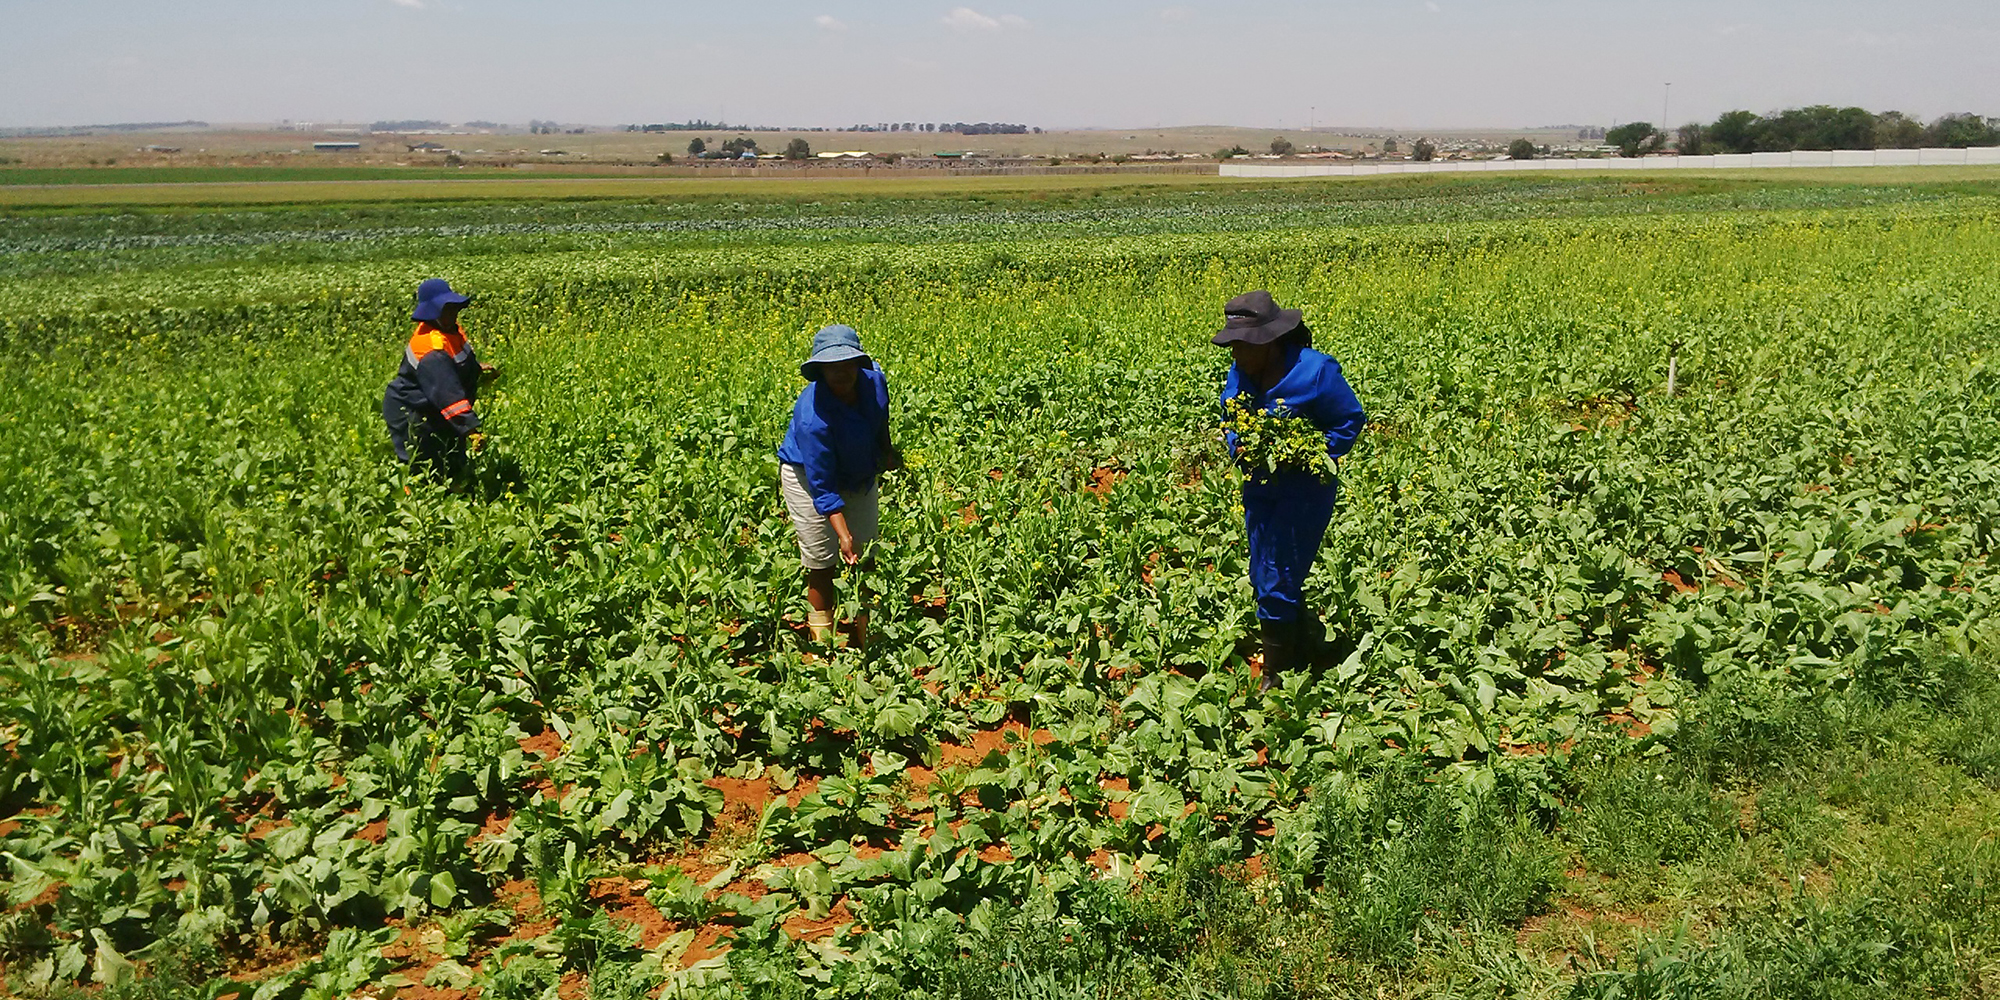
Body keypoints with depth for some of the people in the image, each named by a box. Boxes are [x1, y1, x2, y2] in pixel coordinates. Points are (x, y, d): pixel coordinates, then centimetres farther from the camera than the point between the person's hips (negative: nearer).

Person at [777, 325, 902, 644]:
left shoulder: (874, 381, -20)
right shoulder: (813, 417, -37)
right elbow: (823, 486, -32)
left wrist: (887, 450, 15)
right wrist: (843, 535, -37)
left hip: (861, 476, 6)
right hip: (809, 475, -6)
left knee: (866, 558, 10)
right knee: (822, 564, -2)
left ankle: (863, 637, 22)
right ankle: (823, 639, 11)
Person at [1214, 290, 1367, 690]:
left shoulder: (1315, 371, -18)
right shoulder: (1240, 372, 0)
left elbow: (1351, 421, -8)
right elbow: (1229, 417, 16)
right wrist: (1238, 447, -6)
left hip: (1304, 490, -7)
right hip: (1259, 488, 7)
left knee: (1276, 585, -5)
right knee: (1263, 579, 12)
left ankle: (1275, 679, 10)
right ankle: (1310, 644, 36)